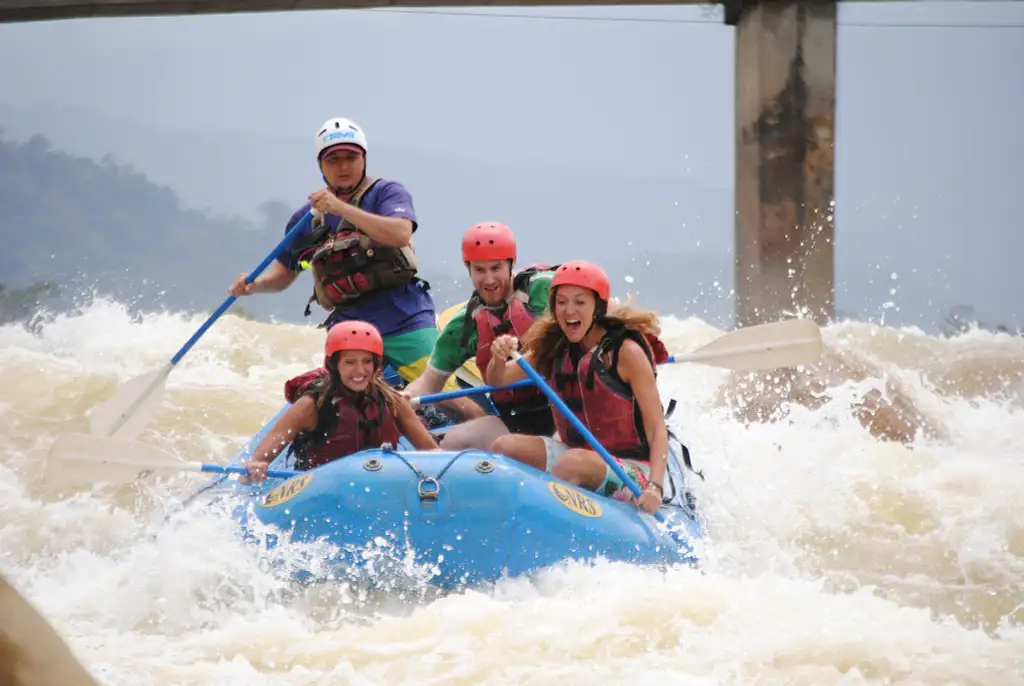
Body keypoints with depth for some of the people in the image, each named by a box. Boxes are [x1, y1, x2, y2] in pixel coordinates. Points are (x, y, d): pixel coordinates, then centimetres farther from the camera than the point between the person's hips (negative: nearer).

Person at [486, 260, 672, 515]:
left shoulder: (626, 351, -12)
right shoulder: (554, 347, 6)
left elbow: (656, 428, -14)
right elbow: (498, 379, 8)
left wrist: (655, 486, -29)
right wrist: (499, 358, -18)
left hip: (631, 468, -6)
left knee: (575, 463, -35)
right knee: (505, 446, -14)